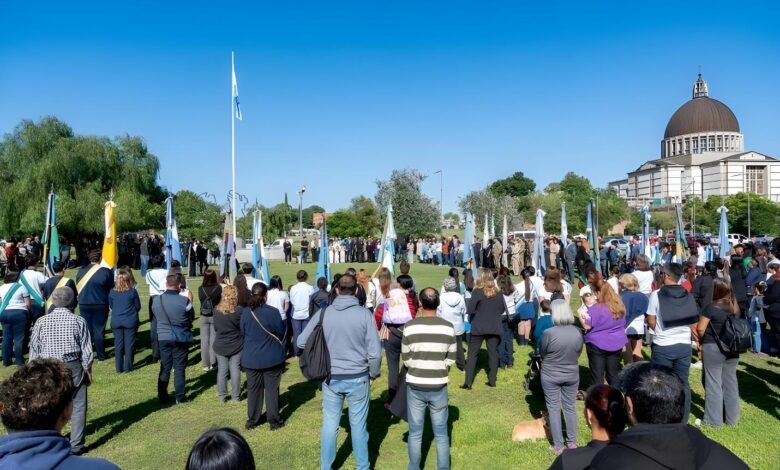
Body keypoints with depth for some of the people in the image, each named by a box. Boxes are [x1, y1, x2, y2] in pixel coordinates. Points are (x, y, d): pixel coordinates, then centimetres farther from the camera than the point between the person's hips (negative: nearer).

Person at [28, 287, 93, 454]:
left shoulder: (41, 321, 0)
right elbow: (86, 350, -4)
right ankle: (76, 445, 7)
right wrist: (88, 371, 7)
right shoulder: (78, 321, -6)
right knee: (78, 406, 6)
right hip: (73, 366, -2)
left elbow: (34, 350, 4)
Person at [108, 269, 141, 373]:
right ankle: (128, 367, 9)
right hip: (130, 321, -3)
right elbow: (138, 307, -3)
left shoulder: (112, 292, -4)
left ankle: (119, 368, 14)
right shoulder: (133, 292, -12)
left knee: (118, 345, 10)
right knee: (129, 344, 6)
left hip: (116, 321, 3)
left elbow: (111, 306, 8)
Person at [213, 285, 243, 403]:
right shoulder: (239, 311, -17)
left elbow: (215, 328, 4)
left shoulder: (216, 310, -8)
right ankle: (236, 395, 14)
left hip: (220, 346, 2)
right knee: (235, 370, 7)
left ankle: (222, 395, 17)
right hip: (236, 346, -2)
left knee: (222, 370, 10)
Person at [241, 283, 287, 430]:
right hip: (271, 358, -3)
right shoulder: (273, 312, -17)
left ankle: (252, 420, 23)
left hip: (251, 358, 3)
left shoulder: (245, 312, -6)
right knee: (271, 389, 8)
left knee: (253, 389, 14)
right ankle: (274, 420, 15)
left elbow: (243, 333, 7)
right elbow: (281, 332, -6)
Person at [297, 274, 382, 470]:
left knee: (330, 424, 15)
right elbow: (375, 351, -13)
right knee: (358, 425, 13)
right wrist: (373, 374, 4)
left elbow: (301, 342, 1)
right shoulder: (364, 314, -12)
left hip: (331, 378, 2)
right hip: (358, 378, -1)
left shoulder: (323, 313, -6)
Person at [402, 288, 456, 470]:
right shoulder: (448, 327, -8)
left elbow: (406, 359, -5)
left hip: (415, 386, 0)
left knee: (415, 432, 14)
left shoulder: (410, 327, -12)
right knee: (441, 433, 14)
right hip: (439, 386, 1)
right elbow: (451, 359, -2)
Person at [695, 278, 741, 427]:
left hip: (713, 348, -6)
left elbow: (700, 328, -15)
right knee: (730, 381, 13)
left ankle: (714, 419, 6)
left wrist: (701, 341, 2)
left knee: (714, 383, 1)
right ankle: (732, 417, 22)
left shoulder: (711, 307, -15)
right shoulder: (734, 307, 4)